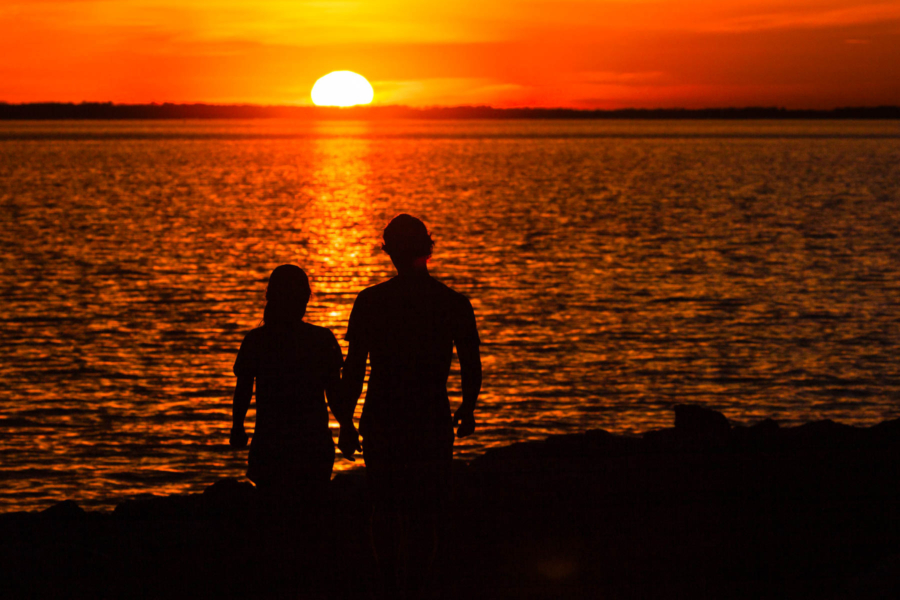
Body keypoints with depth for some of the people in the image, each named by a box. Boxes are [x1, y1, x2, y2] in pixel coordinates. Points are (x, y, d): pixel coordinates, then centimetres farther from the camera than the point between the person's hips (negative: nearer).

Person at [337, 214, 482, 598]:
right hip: (432, 422, -1)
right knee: (423, 518, 7)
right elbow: (472, 369, 3)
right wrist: (467, 410, 22)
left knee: (385, 511, 17)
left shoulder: (370, 301, -4)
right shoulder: (455, 304, -4)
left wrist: (346, 424, 5)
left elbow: (353, 368, -3)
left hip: (382, 421, 1)